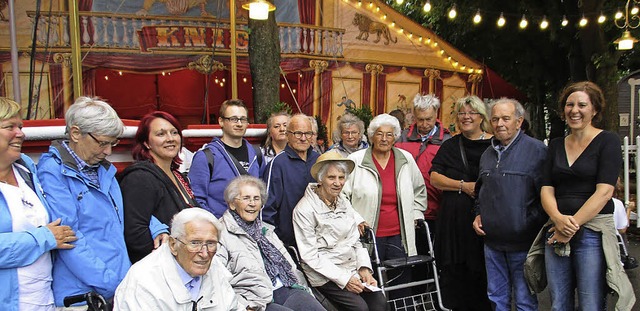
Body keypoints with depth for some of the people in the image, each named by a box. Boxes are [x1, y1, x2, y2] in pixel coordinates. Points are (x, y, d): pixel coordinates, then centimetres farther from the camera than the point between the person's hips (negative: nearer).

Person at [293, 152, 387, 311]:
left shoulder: (344, 204, 11)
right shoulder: (304, 209, -11)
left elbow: (356, 241, 13)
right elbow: (310, 255, -13)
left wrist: (364, 268, -4)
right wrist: (343, 279, -16)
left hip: (352, 269, 6)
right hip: (324, 275, -6)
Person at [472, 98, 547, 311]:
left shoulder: (536, 150, -9)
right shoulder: (488, 154, 13)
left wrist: (531, 225, -14)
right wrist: (479, 215, 10)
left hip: (522, 243, -6)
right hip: (492, 241, 6)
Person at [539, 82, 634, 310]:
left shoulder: (607, 141, -1)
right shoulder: (555, 145, 14)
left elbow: (604, 191, -11)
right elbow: (546, 188, 5)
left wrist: (573, 224, -15)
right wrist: (558, 218, -14)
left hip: (592, 233, -4)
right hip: (556, 232, 4)